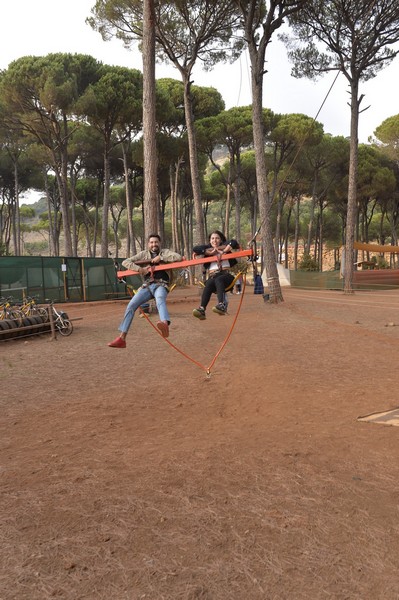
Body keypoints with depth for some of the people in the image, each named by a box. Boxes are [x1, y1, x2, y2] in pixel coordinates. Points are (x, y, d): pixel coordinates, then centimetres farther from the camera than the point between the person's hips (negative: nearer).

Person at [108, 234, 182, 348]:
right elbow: (125, 262, 9)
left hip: (161, 284, -4)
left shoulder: (164, 252, 11)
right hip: (147, 285, 4)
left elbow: (178, 257, -7)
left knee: (160, 299, -39)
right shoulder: (143, 254, 16)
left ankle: (165, 325, -70)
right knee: (131, 306, -12)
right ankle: (121, 338, -8)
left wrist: (160, 258, -8)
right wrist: (140, 269, -6)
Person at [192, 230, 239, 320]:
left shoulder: (225, 246, 21)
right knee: (209, 283, -33)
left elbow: (233, 242, 0)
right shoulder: (207, 248, 26)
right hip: (213, 276, 1)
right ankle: (202, 309, -50)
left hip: (226, 274, -1)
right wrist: (210, 252, 2)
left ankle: (222, 305, -55)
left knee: (218, 280, -36)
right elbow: (195, 249, 8)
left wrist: (223, 252, -9)